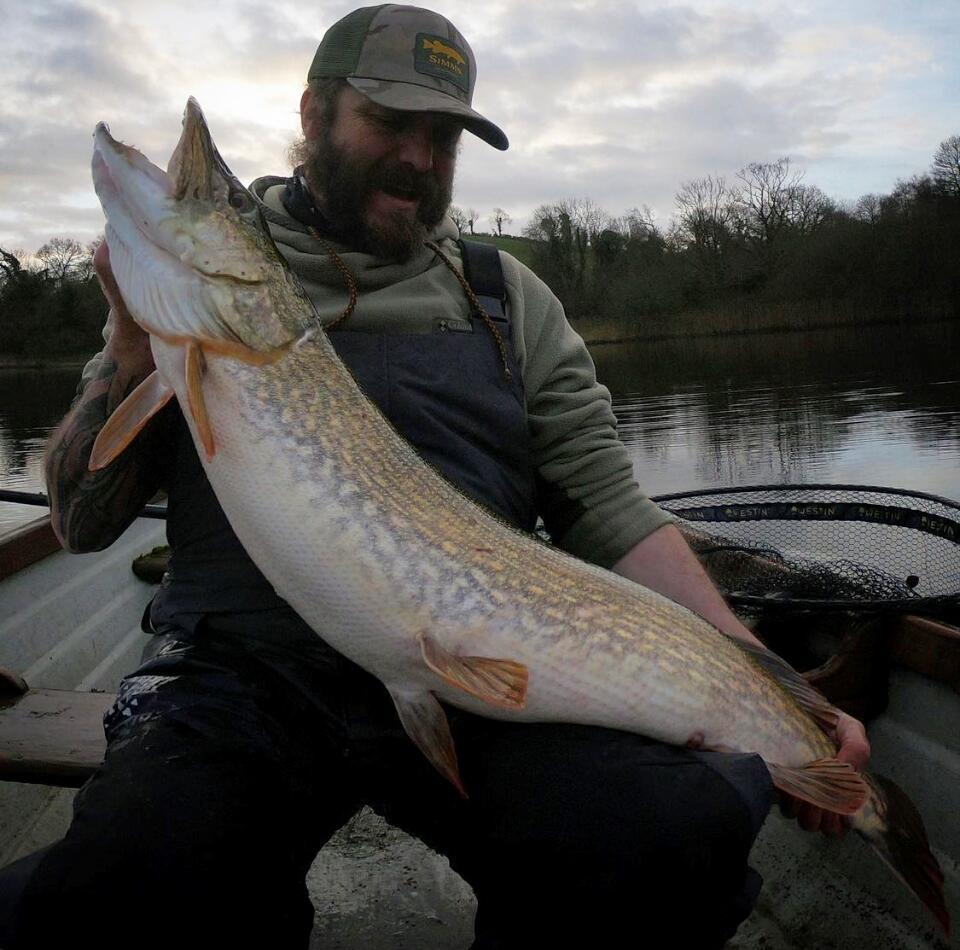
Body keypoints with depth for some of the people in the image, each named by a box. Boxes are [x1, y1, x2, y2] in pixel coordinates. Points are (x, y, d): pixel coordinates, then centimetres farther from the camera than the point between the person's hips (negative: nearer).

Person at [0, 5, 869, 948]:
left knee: (678, 841, -27)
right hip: (243, 664, 0)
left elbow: (610, 509, 9)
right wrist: (134, 357, -7)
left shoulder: (508, 297, 14)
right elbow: (81, 521, 11)